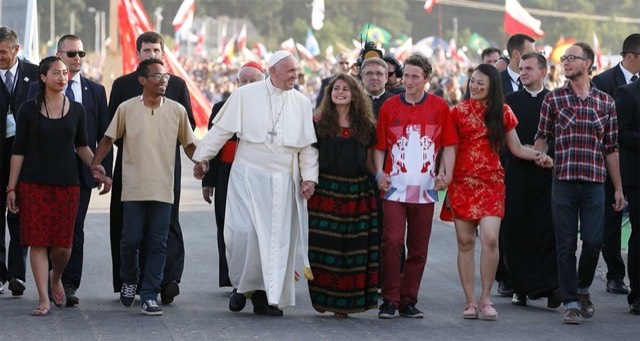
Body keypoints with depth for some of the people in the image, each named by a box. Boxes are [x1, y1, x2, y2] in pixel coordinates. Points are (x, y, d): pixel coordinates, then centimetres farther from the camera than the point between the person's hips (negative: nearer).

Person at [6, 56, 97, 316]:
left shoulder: (76, 110, 7)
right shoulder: (29, 110, 0)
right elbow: (18, 151, 1)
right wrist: (11, 188, -2)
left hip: (67, 184, 2)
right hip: (34, 184, -2)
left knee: (63, 244, 0)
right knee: (38, 242, -5)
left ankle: (55, 279, 30)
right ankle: (43, 299, 1)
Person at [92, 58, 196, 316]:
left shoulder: (177, 110, 4)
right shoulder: (126, 109, 1)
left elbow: (188, 143, 11)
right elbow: (109, 139, 7)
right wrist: (95, 164, -5)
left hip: (163, 189, 1)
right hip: (133, 188, -1)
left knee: (158, 244, 0)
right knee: (130, 240, 1)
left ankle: (149, 295, 4)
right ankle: (129, 281, 28)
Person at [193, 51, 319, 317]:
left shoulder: (302, 103, 8)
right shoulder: (245, 95, 0)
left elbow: (308, 145, 9)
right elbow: (221, 130, 4)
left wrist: (309, 177, 1)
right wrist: (202, 157, 5)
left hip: (284, 182, 3)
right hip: (248, 176, -3)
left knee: (278, 239, 1)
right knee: (244, 232, -11)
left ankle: (266, 296, 8)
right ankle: (243, 284, 10)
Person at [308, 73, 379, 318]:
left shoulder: (365, 126, 11)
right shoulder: (319, 123, 5)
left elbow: (369, 162, 14)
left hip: (356, 194, 2)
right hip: (325, 193, -2)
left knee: (354, 248, -1)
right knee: (325, 246, -5)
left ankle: (344, 302, 4)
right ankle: (324, 297, 4)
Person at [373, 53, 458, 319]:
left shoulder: (439, 107, 5)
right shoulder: (389, 107, 5)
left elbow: (449, 145, 8)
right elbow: (379, 146, 8)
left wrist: (446, 173, -5)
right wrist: (380, 173, -5)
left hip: (424, 188, 1)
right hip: (395, 187, -1)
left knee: (418, 247, 6)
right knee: (392, 242, -11)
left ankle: (408, 301, 14)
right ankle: (390, 300, -4)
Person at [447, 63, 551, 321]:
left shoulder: (502, 113, 9)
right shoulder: (459, 112, 6)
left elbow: (516, 149, 10)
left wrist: (537, 155, -7)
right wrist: (445, 173, -10)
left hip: (491, 182, 0)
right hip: (462, 182, 0)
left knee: (490, 238, -15)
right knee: (465, 242, 0)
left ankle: (485, 298, -3)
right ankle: (470, 301, 7)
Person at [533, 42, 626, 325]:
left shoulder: (605, 102, 8)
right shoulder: (553, 99, 5)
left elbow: (611, 148, 10)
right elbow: (542, 137, 7)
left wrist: (618, 188, 10)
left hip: (594, 183, 1)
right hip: (563, 182, 0)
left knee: (593, 241, -4)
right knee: (566, 245, 1)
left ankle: (583, 288, 23)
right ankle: (570, 302, 10)